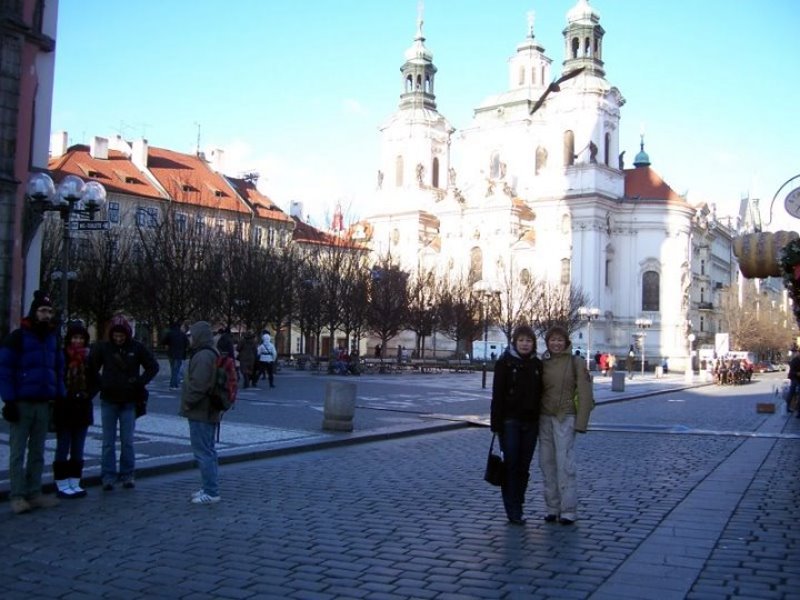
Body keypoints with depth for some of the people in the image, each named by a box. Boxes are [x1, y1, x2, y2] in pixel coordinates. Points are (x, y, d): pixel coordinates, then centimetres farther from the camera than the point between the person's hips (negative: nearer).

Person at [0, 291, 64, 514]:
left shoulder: (52, 338, 12)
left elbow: (58, 369, 17)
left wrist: (60, 397, 10)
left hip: (44, 404, 5)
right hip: (21, 403, -5)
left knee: (38, 452, 9)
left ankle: (34, 493, 15)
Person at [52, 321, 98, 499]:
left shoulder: (89, 357, 7)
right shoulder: (61, 356, -7)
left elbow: (95, 381, 11)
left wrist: (88, 394, -4)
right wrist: (63, 396, -13)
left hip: (83, 409, 5)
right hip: (64, 409, -4)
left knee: (78, 450, 10)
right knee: (63, 449, 2)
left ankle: (75, 483, 17)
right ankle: (62, 485, 9)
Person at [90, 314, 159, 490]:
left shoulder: (137, 347, -3)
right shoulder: (102, 347, -3)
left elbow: (153, 367, 4)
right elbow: (92, 367, 6)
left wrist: (140, 382, -5)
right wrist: (101, 383, -5)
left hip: (129, 402, 0)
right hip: (108, 401, 0)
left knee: (127, 441, 5)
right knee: (108, 441, 4)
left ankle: (127, 475, 14)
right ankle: (108, 476, 10)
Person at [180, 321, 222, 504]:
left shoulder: (203, 357, -20)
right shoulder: (212, 354, 14)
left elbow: (198, 385, -26)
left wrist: (187, 403, -13)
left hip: (200, 413, -11)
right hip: (209, 412, 11)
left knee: (203, 452, -6)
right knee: (208, 451, 17)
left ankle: (211, 492, -2)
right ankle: (209, 488, 25)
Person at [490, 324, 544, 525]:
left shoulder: (537, 364, 8)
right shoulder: (505, 363, -4)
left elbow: (540, 394, 11)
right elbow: (497, 394, -7)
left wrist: (540, 421, 7)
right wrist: (496, 423, -11)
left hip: (530, 422, 4)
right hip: (510, 421, -4)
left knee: (524, 467, 7)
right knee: (511, 465, -3)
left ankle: (517, 507, 16)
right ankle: (513, 511, 2)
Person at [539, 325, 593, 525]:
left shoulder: (576, 363, -2)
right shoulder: (542, 363, 9)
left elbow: (584, 394, -5)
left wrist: (581, 422, -11)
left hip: (565, 418, -4)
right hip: (544, 418, 4)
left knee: (565, 463, -8)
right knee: (547, 463, 6)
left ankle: (568, 510, 0)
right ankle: (551, 507, 14)